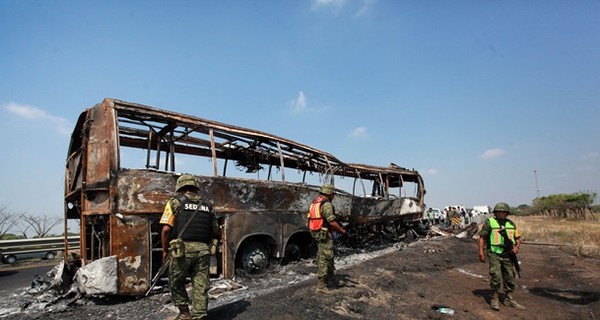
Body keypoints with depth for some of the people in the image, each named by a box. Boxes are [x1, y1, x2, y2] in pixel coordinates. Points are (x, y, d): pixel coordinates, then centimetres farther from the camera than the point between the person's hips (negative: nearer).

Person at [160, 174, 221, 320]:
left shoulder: (175, 202, 6)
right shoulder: (206, 205, 15)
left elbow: (166, 229, -6)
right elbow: (216, 234, 14)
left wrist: (165, 250, 7)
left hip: (182, 249, -2)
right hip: (202, 250, 2)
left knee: (176, 283, 21)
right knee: (200, 287, 8)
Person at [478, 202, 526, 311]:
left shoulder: (511, 224, 8)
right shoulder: (489, 222, -7)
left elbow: (518, 237, 16)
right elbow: (482, 238, -6)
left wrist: (516, 247, -6)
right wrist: (481, 253, -12)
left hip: (507, 255, 5)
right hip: (494, 254, -5)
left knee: (510, 277, 11)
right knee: (496, 277, -12)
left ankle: (509, 299, 26)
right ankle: (495, 299, 4)